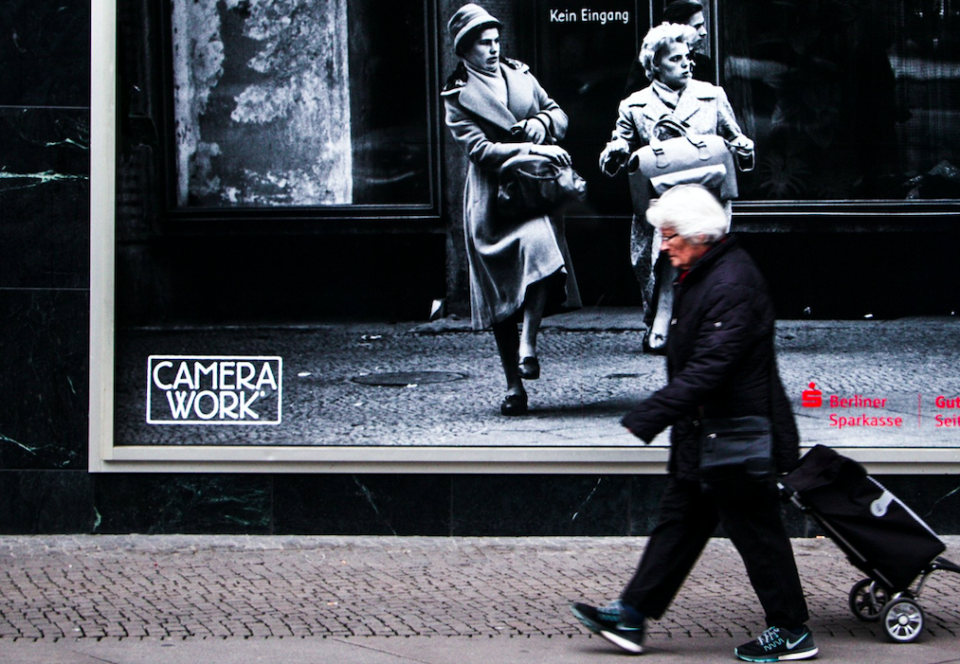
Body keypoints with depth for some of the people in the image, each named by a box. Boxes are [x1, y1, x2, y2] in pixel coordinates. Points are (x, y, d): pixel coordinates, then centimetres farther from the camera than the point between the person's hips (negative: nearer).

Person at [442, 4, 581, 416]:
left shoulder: (520, 75, 15)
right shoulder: (457, 96, 2)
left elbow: (559, 114, 22)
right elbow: (479, 149, -10)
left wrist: (542, 122, -1)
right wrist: (530, 149, -19)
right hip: (491, 197, -2)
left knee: (538, 242, -30)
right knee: (499, 288, 0)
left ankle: (528, 344, -25)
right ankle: (514, 385, 8)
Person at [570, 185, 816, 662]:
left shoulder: (732, 284, -24)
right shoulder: (701, 275, 9)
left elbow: (708, 369, -29)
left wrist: (646, 418, -28)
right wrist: (651, 415, 21)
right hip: (705, 435, 11)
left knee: (756, 532, 1)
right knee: (679, 520, 14)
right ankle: (631, 616, 20)